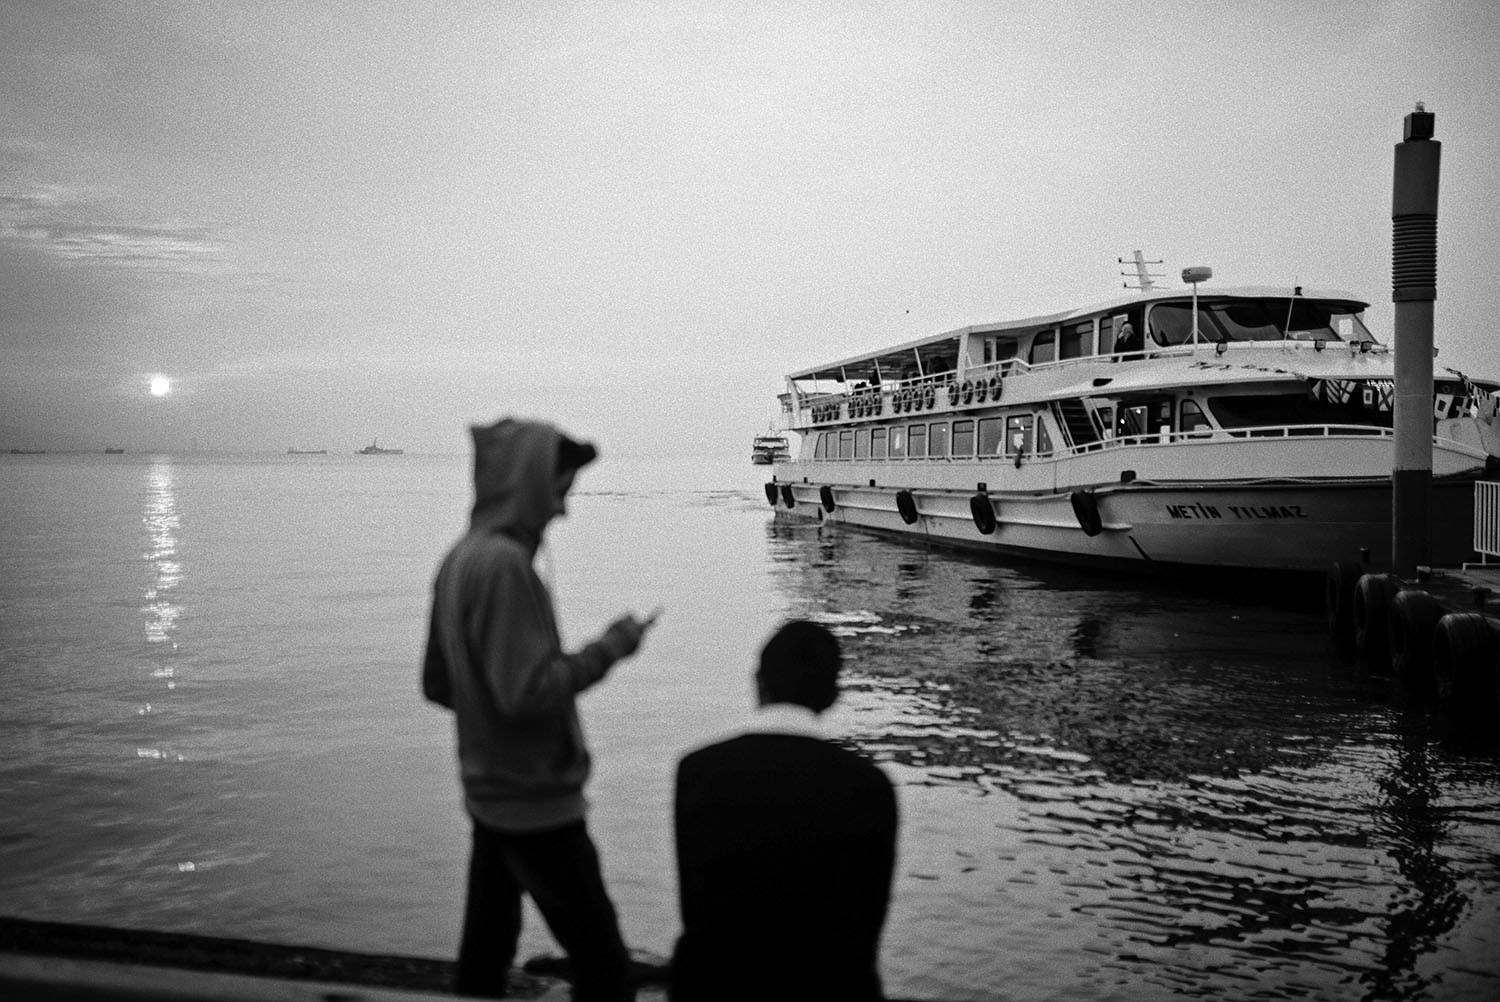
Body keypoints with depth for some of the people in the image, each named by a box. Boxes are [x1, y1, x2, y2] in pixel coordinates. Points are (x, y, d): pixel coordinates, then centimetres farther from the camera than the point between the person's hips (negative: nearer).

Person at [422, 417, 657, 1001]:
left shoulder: (460, 559, 7)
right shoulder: (503, 564, -21)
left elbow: (437, 685, 15)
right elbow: (529, 693, -26)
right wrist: (608, 649, -16)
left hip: (489, 793, 9)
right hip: (536, 802, -9)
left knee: (485, 951, 18)